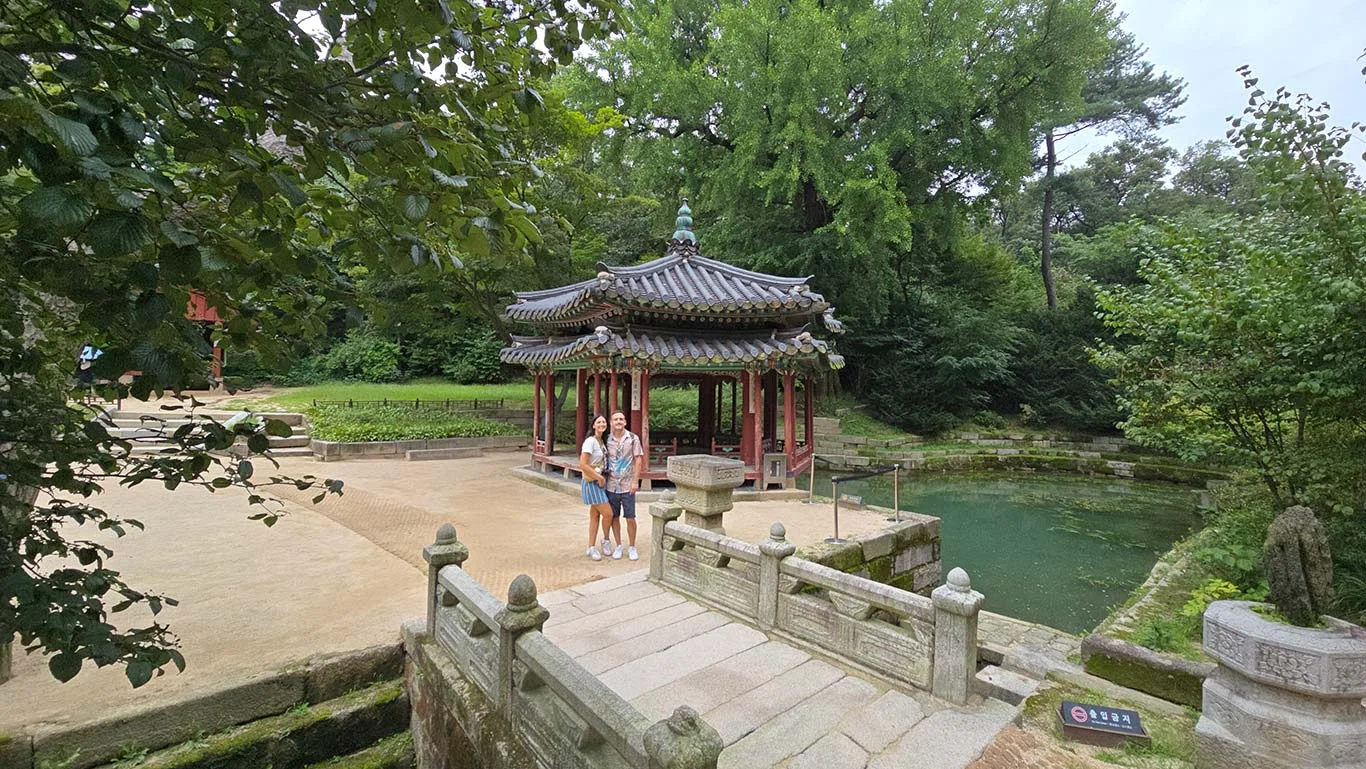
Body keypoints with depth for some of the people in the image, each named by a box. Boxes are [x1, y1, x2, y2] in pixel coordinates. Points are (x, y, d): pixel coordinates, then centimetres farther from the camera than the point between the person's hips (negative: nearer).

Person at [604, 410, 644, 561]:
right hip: (611, 486, 2)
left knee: (630, 518, 1)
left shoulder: (633, 438, -3)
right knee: (614, 517, 9)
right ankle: (618, 546, 24)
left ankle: (632, 548, 17)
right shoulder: (607, 440, 2)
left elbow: (638, 460, -2)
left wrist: (635, 481, -7)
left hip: (627, 486, -2)